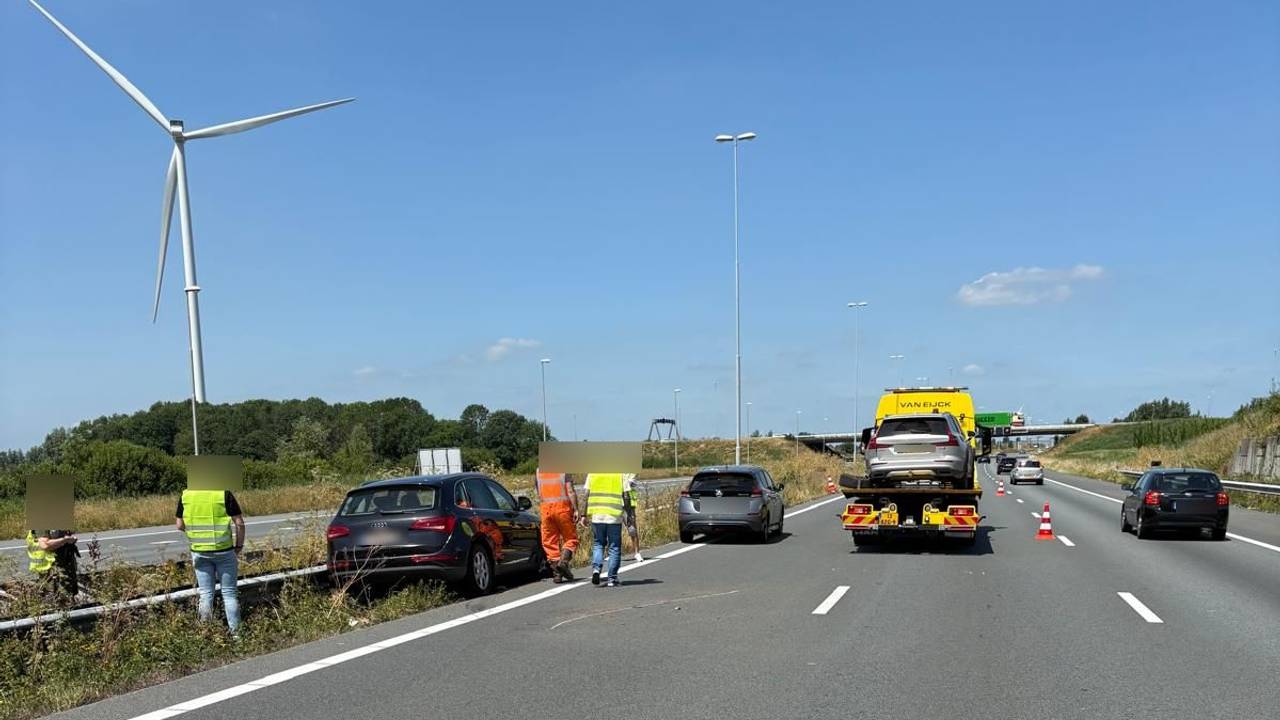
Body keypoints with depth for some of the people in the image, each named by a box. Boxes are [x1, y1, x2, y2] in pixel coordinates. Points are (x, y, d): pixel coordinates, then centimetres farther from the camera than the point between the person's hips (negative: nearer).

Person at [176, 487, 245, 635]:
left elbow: (180, 525, 5)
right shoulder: (224, 493, -11)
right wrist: (239, 546, 2)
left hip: (199, 552, 2)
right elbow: (239, 523, -11)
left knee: (206, 594, 12)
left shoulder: (186, 495, -1)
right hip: (224, 551, -2)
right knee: (229, 593, 8)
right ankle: (235, 632, 12)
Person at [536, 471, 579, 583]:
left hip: (545, 508, 3)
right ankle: (563, 561, -16)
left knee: (550, 542, 7)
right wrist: (576, 510, -9)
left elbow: (539, 495, 16)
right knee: (570, 539, 7)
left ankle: (557, 573, 3)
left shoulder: (539, 471, 11)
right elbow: (570, 491, -10)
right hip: (563, 507, -3)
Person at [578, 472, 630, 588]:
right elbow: (626, 497, -2)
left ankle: (596, 568, -9)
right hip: (615, 516, -1)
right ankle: (611, 579, 6)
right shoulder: (621, 474, 2)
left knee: (597, 544, 15)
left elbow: (586, 495, 2)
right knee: (614, 547, 8)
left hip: (596, 514, 1)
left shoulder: (592, 473, 6)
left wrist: (584, 515, 6)